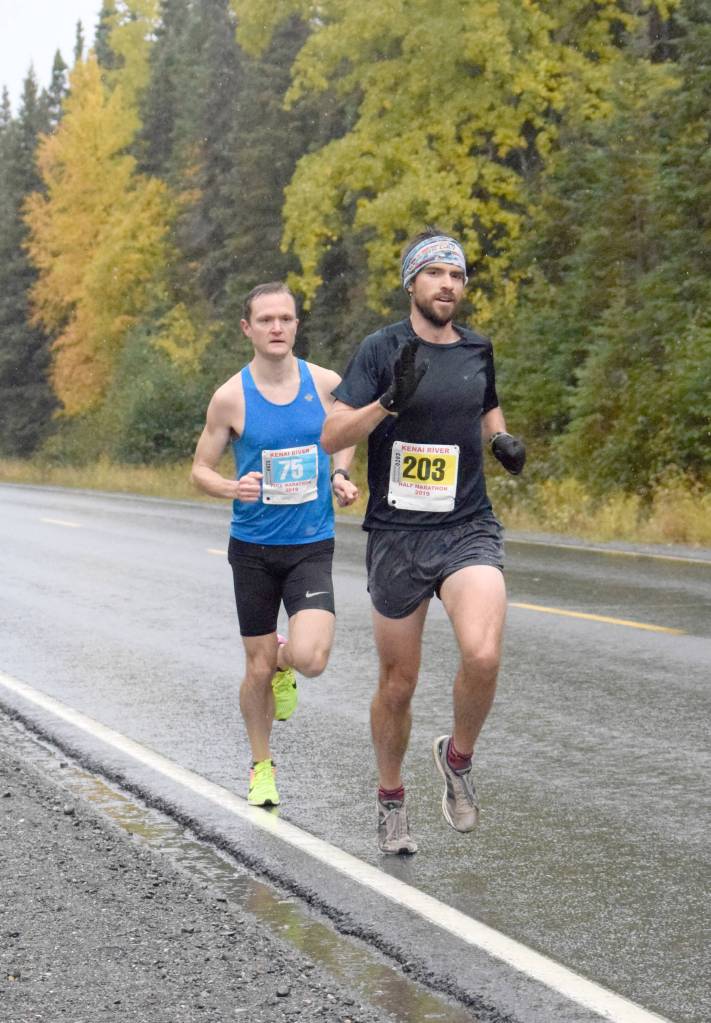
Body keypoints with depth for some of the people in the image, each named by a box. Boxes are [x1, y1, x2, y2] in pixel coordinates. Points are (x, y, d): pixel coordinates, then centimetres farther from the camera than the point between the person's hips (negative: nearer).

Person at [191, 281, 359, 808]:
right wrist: (233, 487, -20)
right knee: (258, 669, 7)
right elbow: (201, 469, 1)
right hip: (253, 547, 0)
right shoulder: (231, 397, -8)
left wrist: (341, 477, -2)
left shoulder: (326, 383, -3)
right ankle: (262, 766, 31)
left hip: (312, 546, 0)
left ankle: (284, 660, 19)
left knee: (310, 659, -19)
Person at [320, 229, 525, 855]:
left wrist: (502, 439, 7)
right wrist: (390, 401, -26)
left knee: (482, 655, -23)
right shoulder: (383, 349, -4)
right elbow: (332, 436, -11)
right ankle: (391, 799, 30)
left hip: (468, 528, 2)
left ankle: (458, 756, 5)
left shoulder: (478, 351, 8)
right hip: (396, 536, -2)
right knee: (398, 683, 7)